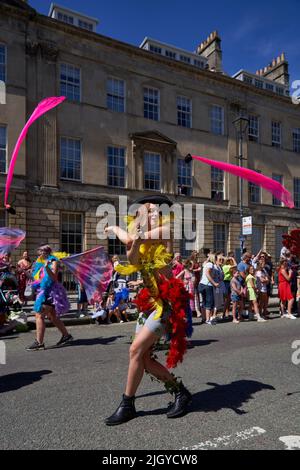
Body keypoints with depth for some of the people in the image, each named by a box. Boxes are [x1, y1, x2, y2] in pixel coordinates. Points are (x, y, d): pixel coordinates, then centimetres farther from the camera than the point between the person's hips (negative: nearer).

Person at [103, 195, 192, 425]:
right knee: (144, 357, 5)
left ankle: (127, 405, 7)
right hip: (150, 301, 8)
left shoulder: (165, 229, -7)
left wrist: (114, 228, 1)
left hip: (167, 301, -8)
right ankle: (180, 392, 23)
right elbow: (133, 261, -1)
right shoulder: (145, 238, 16)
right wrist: (135, 241, -17)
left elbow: (130, 239, -18)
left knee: (136, 349, -12)